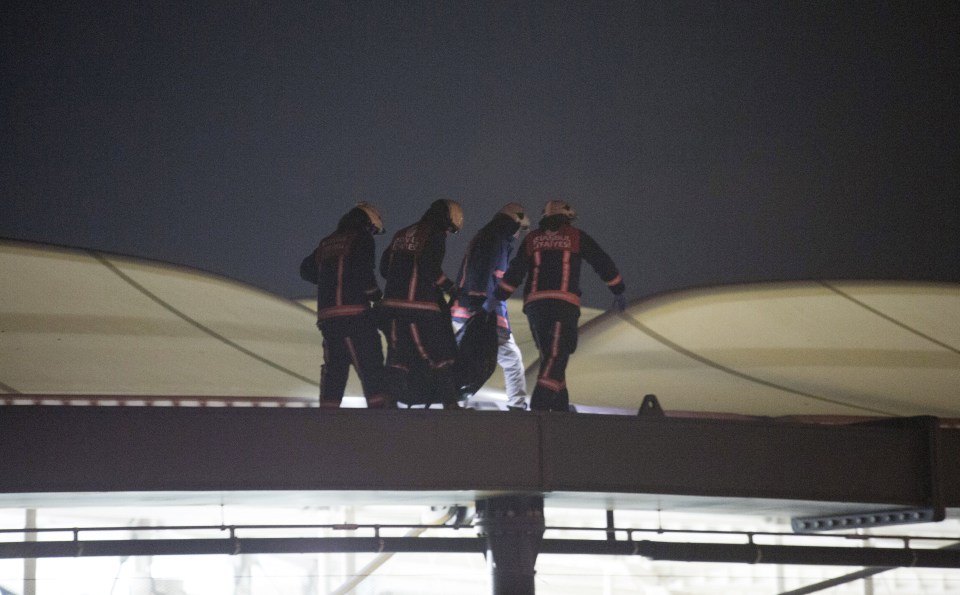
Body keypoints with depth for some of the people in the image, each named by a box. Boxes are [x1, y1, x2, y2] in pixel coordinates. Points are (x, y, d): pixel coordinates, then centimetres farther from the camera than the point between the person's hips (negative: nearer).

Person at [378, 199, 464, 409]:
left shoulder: (402, 235, 19)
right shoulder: (436, 235, -4)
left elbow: (384, 267, 18)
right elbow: (431, 268, -16)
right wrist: (450, 287, -3)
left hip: (393, 304, 7)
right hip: (421, 306, -7)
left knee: (399, 359, 11)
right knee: (441, 356, 1)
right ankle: (450, 403, 0)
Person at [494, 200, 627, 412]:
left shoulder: (532, 239, 16)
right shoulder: (576, 236, 10)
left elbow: (514, 272, 8)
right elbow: (603, 263, 13)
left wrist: (497, 299, 10)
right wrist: (619, 291, 23)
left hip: (534, 304, 4)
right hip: (563, 304, -4)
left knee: (549, 357, 14)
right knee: (556, 357, -9)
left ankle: (560, 407, 13)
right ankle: (539, 406, -23)